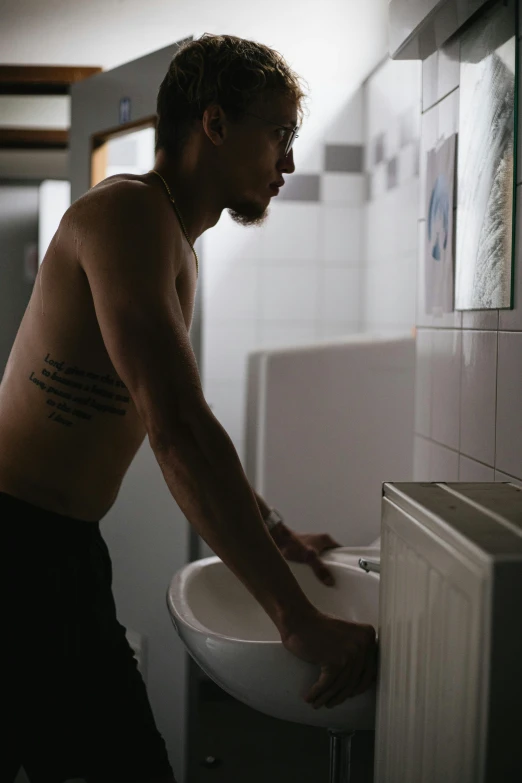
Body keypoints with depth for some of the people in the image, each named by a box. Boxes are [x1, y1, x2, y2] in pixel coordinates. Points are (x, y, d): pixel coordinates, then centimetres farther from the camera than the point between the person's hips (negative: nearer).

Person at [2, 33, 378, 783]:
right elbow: (177, 432, -27)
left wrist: (273, 532, 29)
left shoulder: (178, 246, 16)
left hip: (63, 544, 10)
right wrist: (298, 619, -26)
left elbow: (184, 418, 26)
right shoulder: (129, 211, -17)